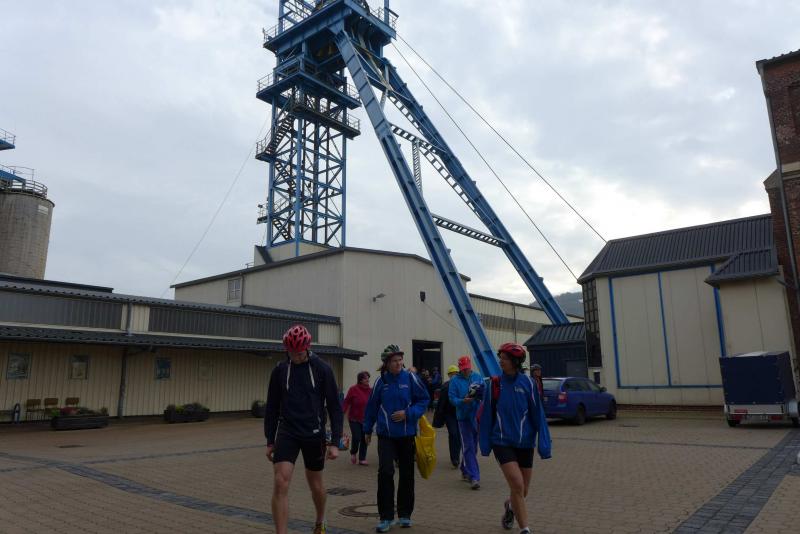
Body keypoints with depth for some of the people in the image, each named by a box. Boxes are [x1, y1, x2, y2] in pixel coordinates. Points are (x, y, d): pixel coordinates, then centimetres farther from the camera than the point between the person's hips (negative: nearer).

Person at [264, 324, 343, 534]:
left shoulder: (322, 369, -6)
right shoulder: (280, 370, 1)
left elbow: (334, 407, -4)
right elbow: (272, 408, 9)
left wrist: (335, 442, -7)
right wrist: (270, 440, 9)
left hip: (314, 434, -1)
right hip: (287, 433, 1)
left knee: (316, 484, 14)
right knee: (280, 483, -14)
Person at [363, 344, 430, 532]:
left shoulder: (410, 378, -7)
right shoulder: (381, 381, -3)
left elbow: (423, 399, -1)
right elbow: (372, 406, 7)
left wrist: (408, 414, -16)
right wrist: (368, 429, 15)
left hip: (407, 434, 0)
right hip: (385, 435, 0)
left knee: (407, 475, 11)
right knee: (385, 473, -11)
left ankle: (405, 514, 28)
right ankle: (386, 517, 3)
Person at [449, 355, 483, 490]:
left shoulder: (478, 377, 5)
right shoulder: (455, 380, -3)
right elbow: (452, 398, -8)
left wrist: (479, 395, -21)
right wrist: (463, 401, -25)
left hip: (476, 415, 4)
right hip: (464, 416, -4)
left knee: (473, 446, 15)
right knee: (468, 447, -7)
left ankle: (465, 471, 34)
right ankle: (474, 477, -5)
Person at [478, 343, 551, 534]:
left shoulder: (528, 383, -7)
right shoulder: (494, 384, -6)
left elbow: (537, 414, -5)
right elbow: (487, 415, -1)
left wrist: (544, 444, -8)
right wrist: (485, 444, 1)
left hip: (525, 443, 2)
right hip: (502, 442, -2)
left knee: (523, 490, 14)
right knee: (517, 485, -15)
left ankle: (510, 507, 48)